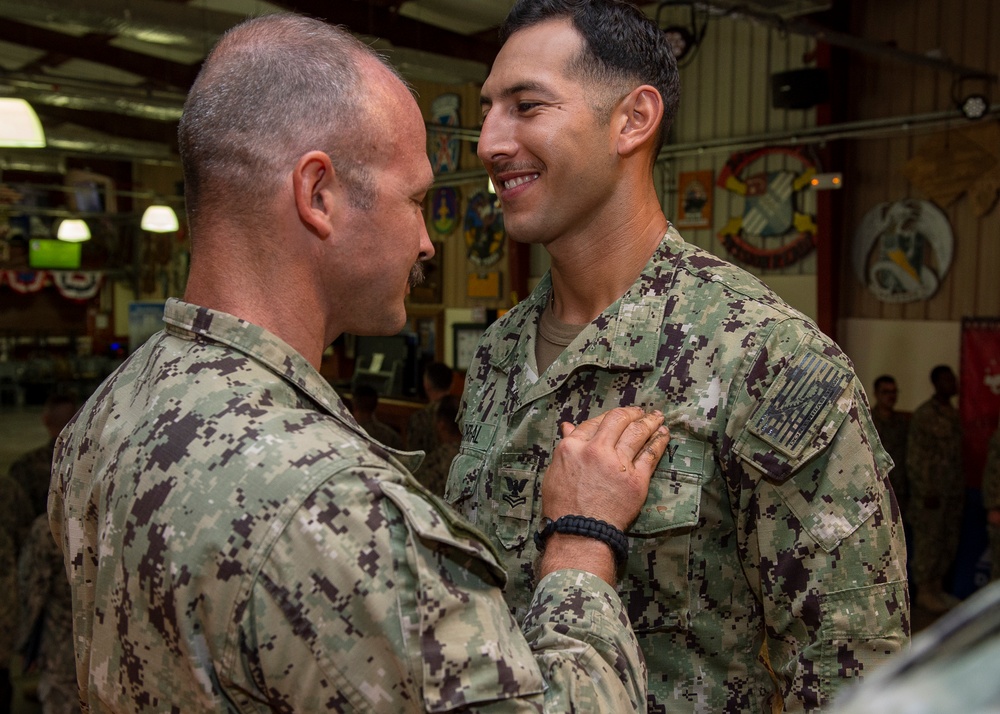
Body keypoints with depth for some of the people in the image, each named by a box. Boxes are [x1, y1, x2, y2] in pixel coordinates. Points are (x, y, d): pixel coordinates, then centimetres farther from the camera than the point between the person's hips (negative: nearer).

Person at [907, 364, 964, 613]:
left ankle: (937, 589, 23)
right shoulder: (924, 414, -11)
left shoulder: (953, 413, 11)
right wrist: (926, 492, -16)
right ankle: (923, 592, 9)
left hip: (952, 488, 8)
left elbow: (956, 453, 14)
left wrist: (960, 487, 10)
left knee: (949, 541, 11)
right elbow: (915, 456, -13)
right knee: (927, 539, -1)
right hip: (930, 488, -7)